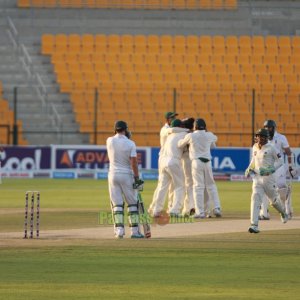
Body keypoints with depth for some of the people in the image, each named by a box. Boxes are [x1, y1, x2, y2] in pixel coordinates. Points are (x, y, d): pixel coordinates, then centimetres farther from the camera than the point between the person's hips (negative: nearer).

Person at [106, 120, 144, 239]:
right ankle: (135, 231, 3)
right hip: (127, 175, -2)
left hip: (113, 175, 2)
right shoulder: (130, 143, -10)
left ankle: (119, 230, -5)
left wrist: (123, 137, 15)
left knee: (116, 203, 5)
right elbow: (133, 161, -14)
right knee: (132, 203, 6)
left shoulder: (109, 141, -3)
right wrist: (137, 178, -11)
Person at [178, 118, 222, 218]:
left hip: (197, 161, -3)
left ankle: (200, 212, -5)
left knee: (198, 186, -1)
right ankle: (217, 208, 6)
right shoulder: (209, 135, 6)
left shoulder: (190, 136, -2)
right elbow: (215, 138, 29)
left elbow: (180, 145, 11)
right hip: (208, 162, 3)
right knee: (211, 185, 14)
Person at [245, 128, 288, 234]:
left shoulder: (271, 148, -9)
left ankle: (283, 213, 48)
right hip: (257, 177, 3)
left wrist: (270, 169, -21)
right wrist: (249, 169, 11)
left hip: (269, 177, -3)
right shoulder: (255, 147, 7)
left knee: (274, 200, 13)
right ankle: (254, 225, -23)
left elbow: (280, 161, -7)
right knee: (255, 198, -15)